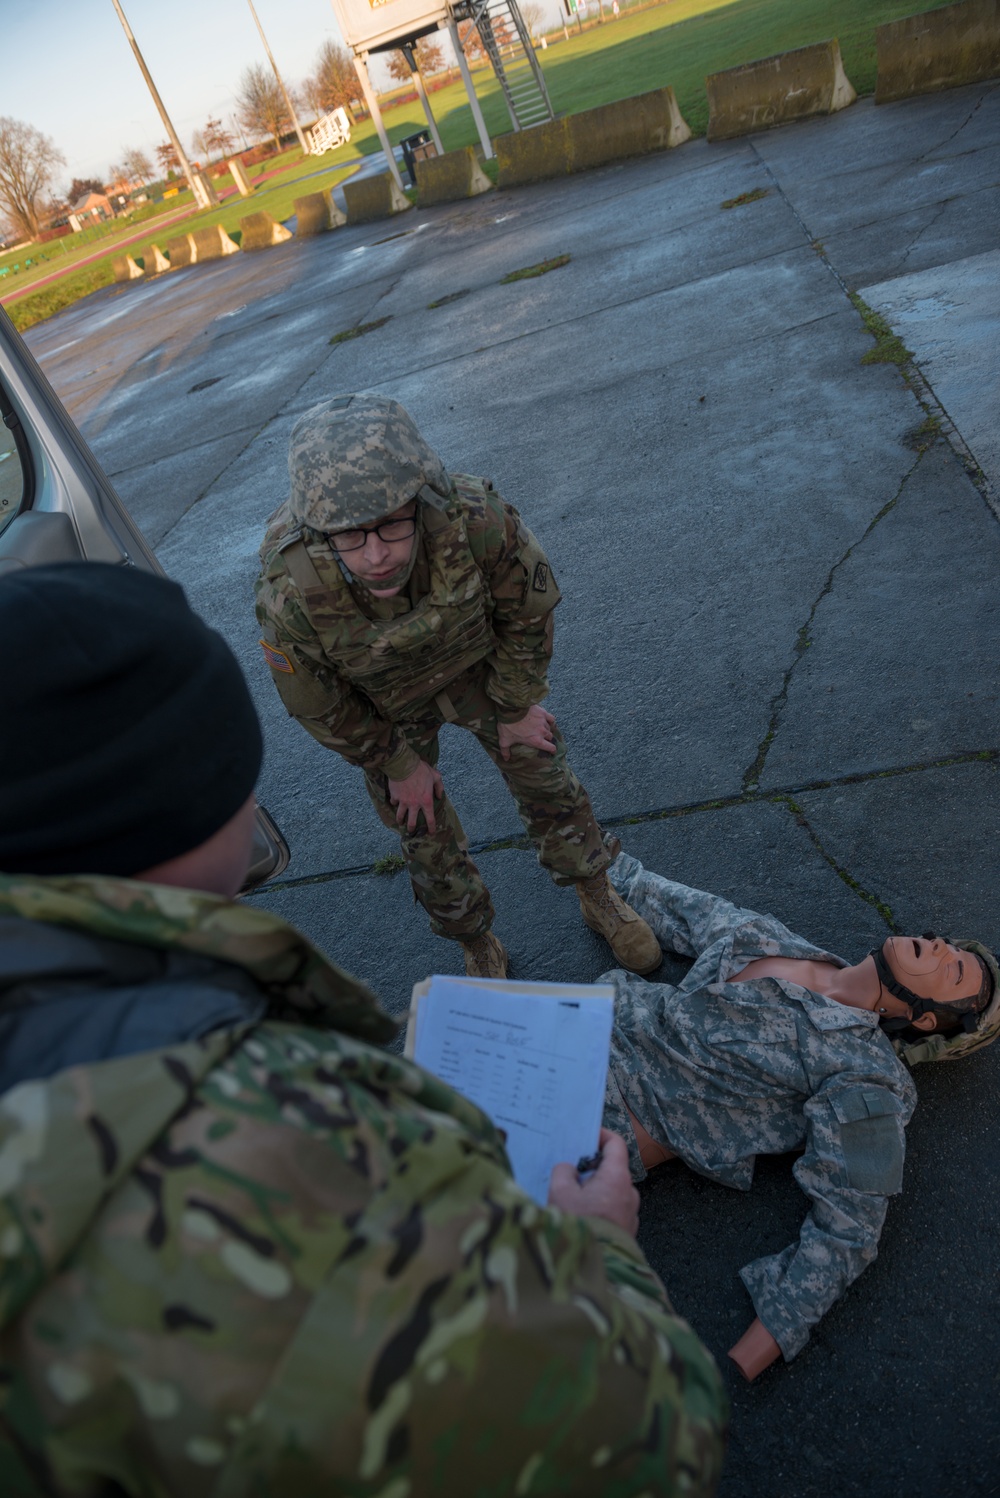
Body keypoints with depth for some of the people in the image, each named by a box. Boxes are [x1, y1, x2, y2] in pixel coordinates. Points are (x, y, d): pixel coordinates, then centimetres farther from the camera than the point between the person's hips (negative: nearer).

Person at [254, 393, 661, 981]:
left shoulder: (475, 518, -40)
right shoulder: (289, 595, -39)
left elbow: (528, 610, -18)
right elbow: (315, 702, -18)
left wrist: (517, 707, -6)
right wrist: (396, 765, -5)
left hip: (477, 660, 1)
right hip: (383, 702, 0)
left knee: (544, 774, 10)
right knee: (423, 828, 11)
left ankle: (600, 899, 38)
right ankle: (479, 947, 38)